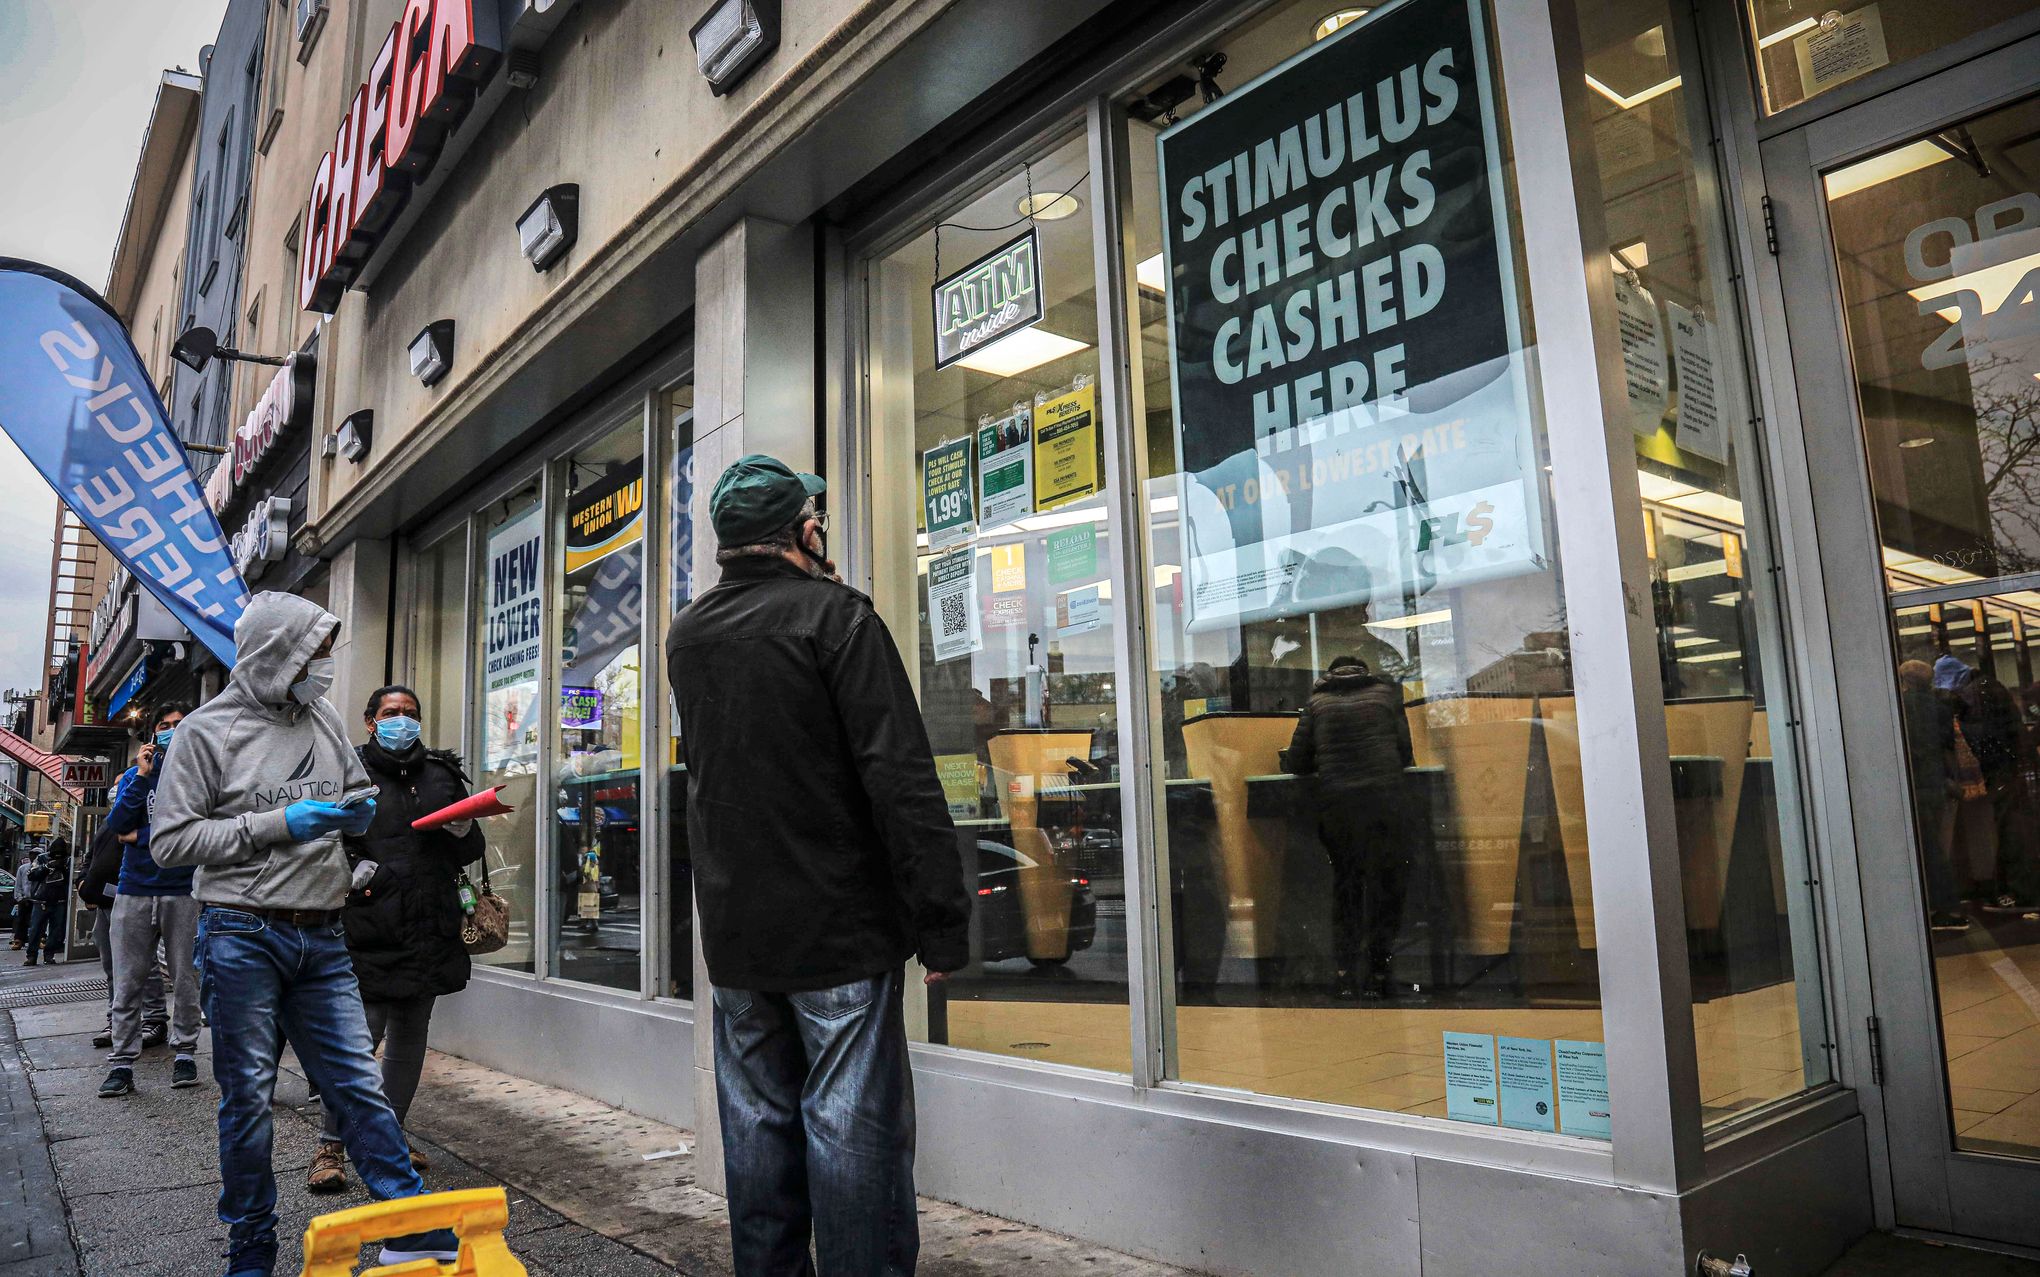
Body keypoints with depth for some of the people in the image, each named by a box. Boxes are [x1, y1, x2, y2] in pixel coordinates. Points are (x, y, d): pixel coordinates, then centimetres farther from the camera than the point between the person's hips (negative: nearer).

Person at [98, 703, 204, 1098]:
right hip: (134, 890, 2)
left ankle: (184, 1054, 11)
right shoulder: (135, 774, 13)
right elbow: (117, 824, -1)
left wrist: (142, 836, -7)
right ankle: (122, 1062, 6)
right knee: (127, 982, 1)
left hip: (184, 891, -2)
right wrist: (142, 776, -9)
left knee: (186, 979, 2)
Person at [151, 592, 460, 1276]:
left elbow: (358, 797, 22)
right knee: (248, 1099, 7)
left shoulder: (322, 718, 10)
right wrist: (279, 823, -16)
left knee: (360, 1086, 3)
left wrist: (359, 810, -1)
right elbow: (169, 841, -8)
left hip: (322, 939, 4)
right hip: (243, 938, -4)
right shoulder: (207, 730, -4)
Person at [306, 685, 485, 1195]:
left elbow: (469, 853, 18)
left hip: (430, 927, 5)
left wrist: (463, 828, -3)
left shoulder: (442, 774, 15)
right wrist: (349, 869, -14)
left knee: (410, 1035, 12)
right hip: (369, 926, -4)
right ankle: (331, 1145, 7)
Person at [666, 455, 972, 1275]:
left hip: (735, 932, 7)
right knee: (854, 1130, 0)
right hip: (839, 929, -6)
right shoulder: (834, 616, -12)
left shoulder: (686, 637, 8)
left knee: (757, 1123, 15)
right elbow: (903, 781, -19)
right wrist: (942, 925, -15)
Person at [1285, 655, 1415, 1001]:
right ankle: (1378, 975, 9)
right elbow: (1406, 753, 12)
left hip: (1336, 804, 1)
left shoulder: (1317, 702, 14)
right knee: (1387, 884, 9)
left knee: (1345, 883, 14)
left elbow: (1297, 762, 10)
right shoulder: (1385, 693, 15)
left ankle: (1346, 974, 8)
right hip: (1386, 799, -1)